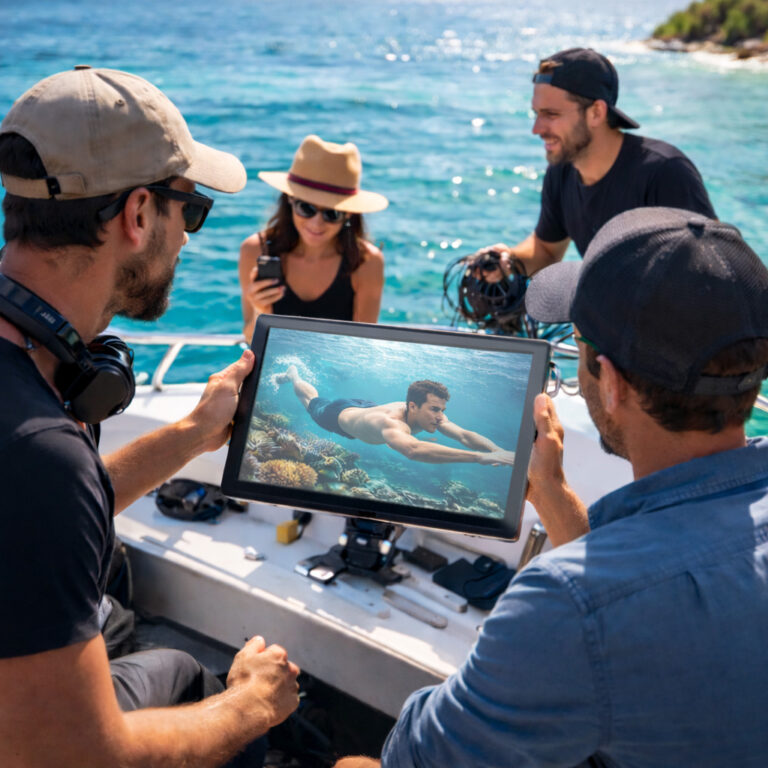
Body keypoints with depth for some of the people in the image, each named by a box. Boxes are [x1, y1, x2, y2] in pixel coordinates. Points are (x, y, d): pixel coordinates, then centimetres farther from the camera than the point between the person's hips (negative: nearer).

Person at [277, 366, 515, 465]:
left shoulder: (429, 414, -34)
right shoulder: (392, 423, -54)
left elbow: (464, 435, -40)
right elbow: (413, 450, -75)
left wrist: (499, 451, -61)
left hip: (366, 407, 4)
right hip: (339, 414, -4)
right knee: (312, 401, 28)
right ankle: (293, 374, 57)